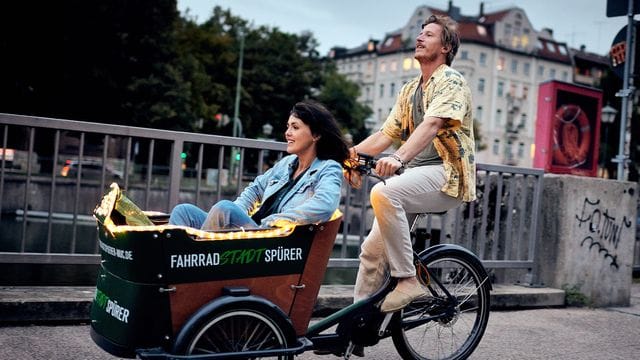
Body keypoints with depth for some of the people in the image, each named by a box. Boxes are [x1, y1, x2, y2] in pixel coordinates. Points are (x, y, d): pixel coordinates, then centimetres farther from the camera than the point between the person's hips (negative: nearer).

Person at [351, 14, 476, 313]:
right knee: (373, 247, -3)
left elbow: (432, 124, -23)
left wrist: (398, 158, -39)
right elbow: (385, 134, 14)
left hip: (446, 174, -7)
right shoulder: (409, 90, 20)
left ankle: (407, 279, -23)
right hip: (416, 175, 7)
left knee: (382, 193, -33)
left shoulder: (451, 81, -4)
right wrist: (349, 152, -4)